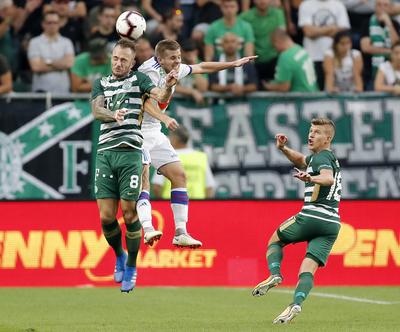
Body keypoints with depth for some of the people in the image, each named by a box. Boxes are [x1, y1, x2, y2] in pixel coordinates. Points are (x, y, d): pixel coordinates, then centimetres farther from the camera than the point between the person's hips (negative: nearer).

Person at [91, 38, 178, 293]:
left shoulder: (139, 80, 8)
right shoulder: (101, 84, 17)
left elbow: (161, 97, -9)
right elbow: (96, 109, 0)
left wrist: (168, 87, -32)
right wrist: (114, 115, -22)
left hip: (130, 152, -3)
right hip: (105, 154, 3)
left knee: (130, 214, -5)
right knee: (106, 216, -1)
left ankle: (131, 268, 11)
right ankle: (119, 256, 25)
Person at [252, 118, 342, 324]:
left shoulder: (322, 157, -6)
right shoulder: (329, 158, 23)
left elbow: (329, 178, -28)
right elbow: (301, 160, 40)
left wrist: (311, 179, -47)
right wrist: (283, 149, 23)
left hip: (311, 216, -8)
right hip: (332, 224, 8)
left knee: (275, 239, 15)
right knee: (308, 269, -3)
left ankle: (274, 274, -7)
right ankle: (296, 304, -24)